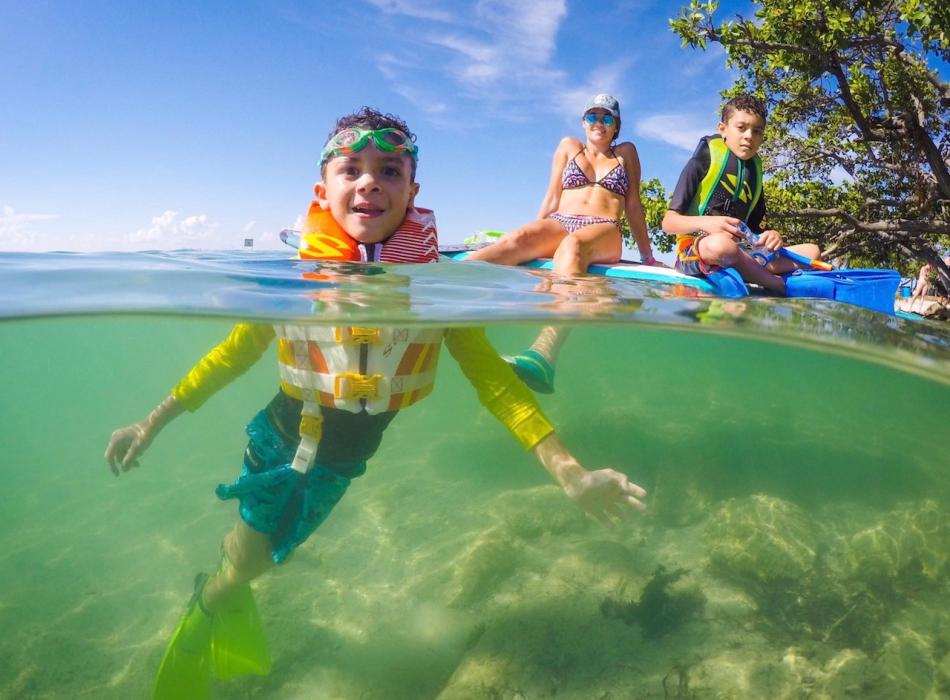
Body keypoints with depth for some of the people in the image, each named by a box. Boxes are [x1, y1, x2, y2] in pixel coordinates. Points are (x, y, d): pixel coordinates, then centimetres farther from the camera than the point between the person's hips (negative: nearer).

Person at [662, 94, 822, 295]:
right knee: (721, 243, -40)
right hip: (695, 250, -6)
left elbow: (754, 229, 18)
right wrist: (705, 223, -27)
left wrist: (771, 236, -7)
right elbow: (669, 222, -8)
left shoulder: (755, 172, 17)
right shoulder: (704, 161, -1)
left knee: (811, 251, -5)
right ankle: (783, 285, -19)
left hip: (737, 254, 6)